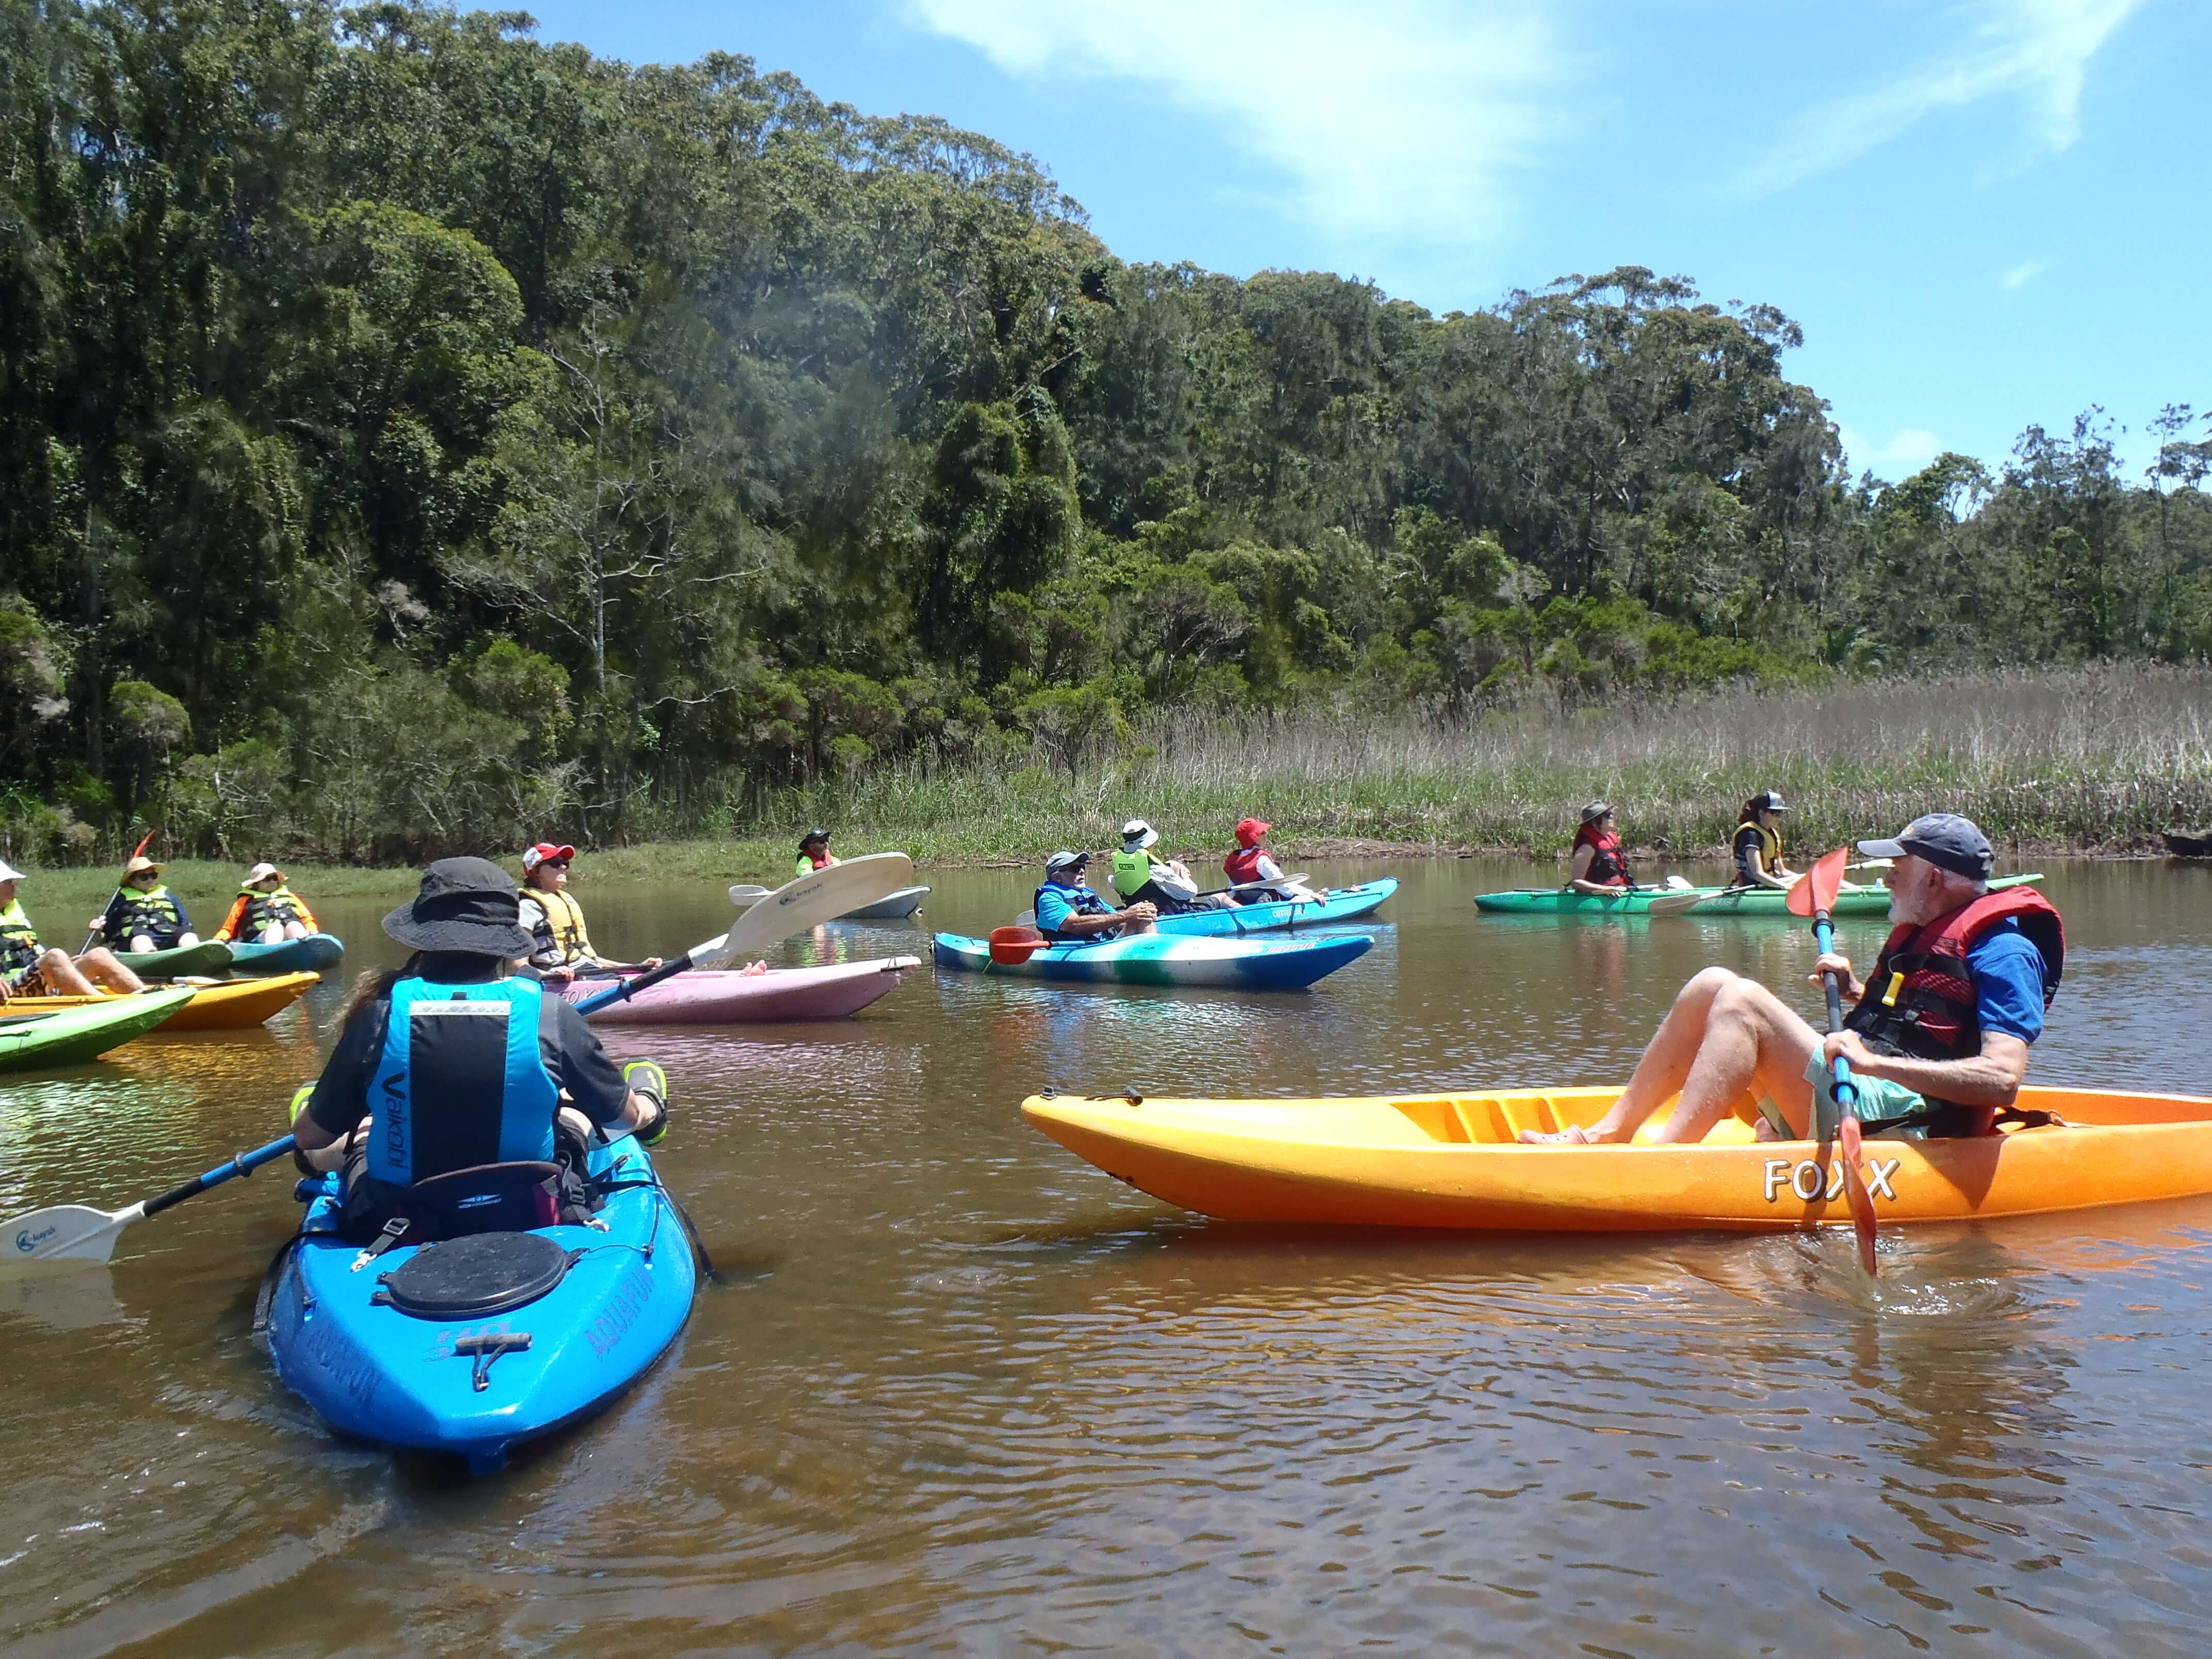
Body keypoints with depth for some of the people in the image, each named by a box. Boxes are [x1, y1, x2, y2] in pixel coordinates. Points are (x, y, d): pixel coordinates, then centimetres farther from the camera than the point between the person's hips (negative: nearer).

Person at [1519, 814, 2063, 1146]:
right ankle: (1611, 1130, -7)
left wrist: (1874, 1062, -27)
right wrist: (1856, 990, 13)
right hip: (1863, 1092, 9)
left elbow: (2003, 1079, -20)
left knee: (1743, 1002, -24)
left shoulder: (2002, 950, -8)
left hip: (1902, 1122, -9)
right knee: (1712, 986, -1)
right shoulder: (1920, 933, 20)